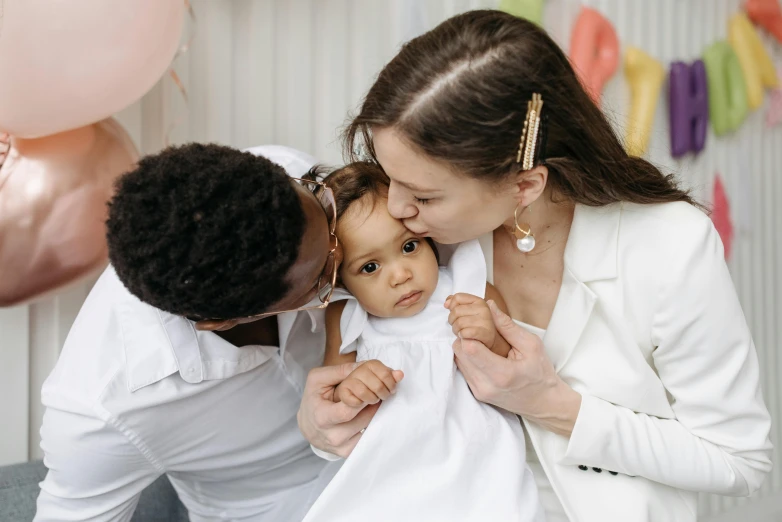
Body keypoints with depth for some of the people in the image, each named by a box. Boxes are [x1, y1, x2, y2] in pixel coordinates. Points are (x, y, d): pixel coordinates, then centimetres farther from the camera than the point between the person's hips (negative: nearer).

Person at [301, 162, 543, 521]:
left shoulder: (474, 296, -1)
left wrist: (490, 344, -18)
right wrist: (344, 393, -10)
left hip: (474, 462, -1)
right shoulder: (345, 317, 4)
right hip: (387, 471, 2)